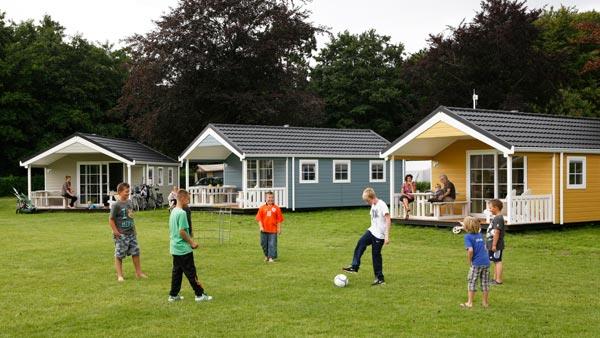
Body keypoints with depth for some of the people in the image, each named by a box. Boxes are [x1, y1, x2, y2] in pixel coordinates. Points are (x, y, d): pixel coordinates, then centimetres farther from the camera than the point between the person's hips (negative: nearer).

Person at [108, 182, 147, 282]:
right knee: (119, 255, 1)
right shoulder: (116, 205, -14)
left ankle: (138, 272, 19)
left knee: (136, 252, 9)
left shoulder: (129, 202, 7)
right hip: (121, 235, -7)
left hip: (131, 233, 7)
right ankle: (119, 275, 8)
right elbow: (111, 220, -12)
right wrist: (116, 232, -15)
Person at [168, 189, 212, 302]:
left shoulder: (173, 211, 11)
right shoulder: (182, 213, -18)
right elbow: (182, 231, -21)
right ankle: (199, 294, 3)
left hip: (175, 248, 9)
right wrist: (192, 243, -11)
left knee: (176, 271, 13)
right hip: (184, 249, -9)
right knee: (191, 272, -3)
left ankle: (173, 295, 16)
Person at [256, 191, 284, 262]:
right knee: (264, 243, 10)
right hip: (264, 230, 2)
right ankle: (266, 255, 29)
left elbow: (279, 219, 2)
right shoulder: (262, 208, 3)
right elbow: (259, 218, 3)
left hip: (273, 230, -2)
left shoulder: (276, 208, 0)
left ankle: (271, 257, 3)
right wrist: (261, 227, -7)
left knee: (272, 244, -4)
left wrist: (279, 228, -2)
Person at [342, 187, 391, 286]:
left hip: (379, 235, -8)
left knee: (376, 255, -3)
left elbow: (388, 220, -20)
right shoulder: (373, 206, 10)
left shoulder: (382, 205, -17)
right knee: (361, 243, -10)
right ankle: (354, 266, -3)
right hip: (372, 231, 8)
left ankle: (380, 278, 7)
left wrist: (387, 236, -23)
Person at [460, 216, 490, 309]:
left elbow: (470, 250, -21)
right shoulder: (479, 235, 12)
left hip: (476, 263, -6)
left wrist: (469, 261, -8)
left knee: (471, 282, 5)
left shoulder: (468, 236, -9)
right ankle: (485, 302, 22)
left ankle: (469, 303, 8)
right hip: (486, 262, 6)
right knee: (485, 282, 14)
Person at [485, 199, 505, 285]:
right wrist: (490, 244, 25)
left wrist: (494, 245, -23)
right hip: (492, 245, 10)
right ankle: (495, 278, 26)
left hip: (496, 245, -10)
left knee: (498, 261, -5)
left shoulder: (498, 218, -19)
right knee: (496, 262, 17)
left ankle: (499, 280, -1)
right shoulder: (496, 218, 14)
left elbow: (496, 232, -23)